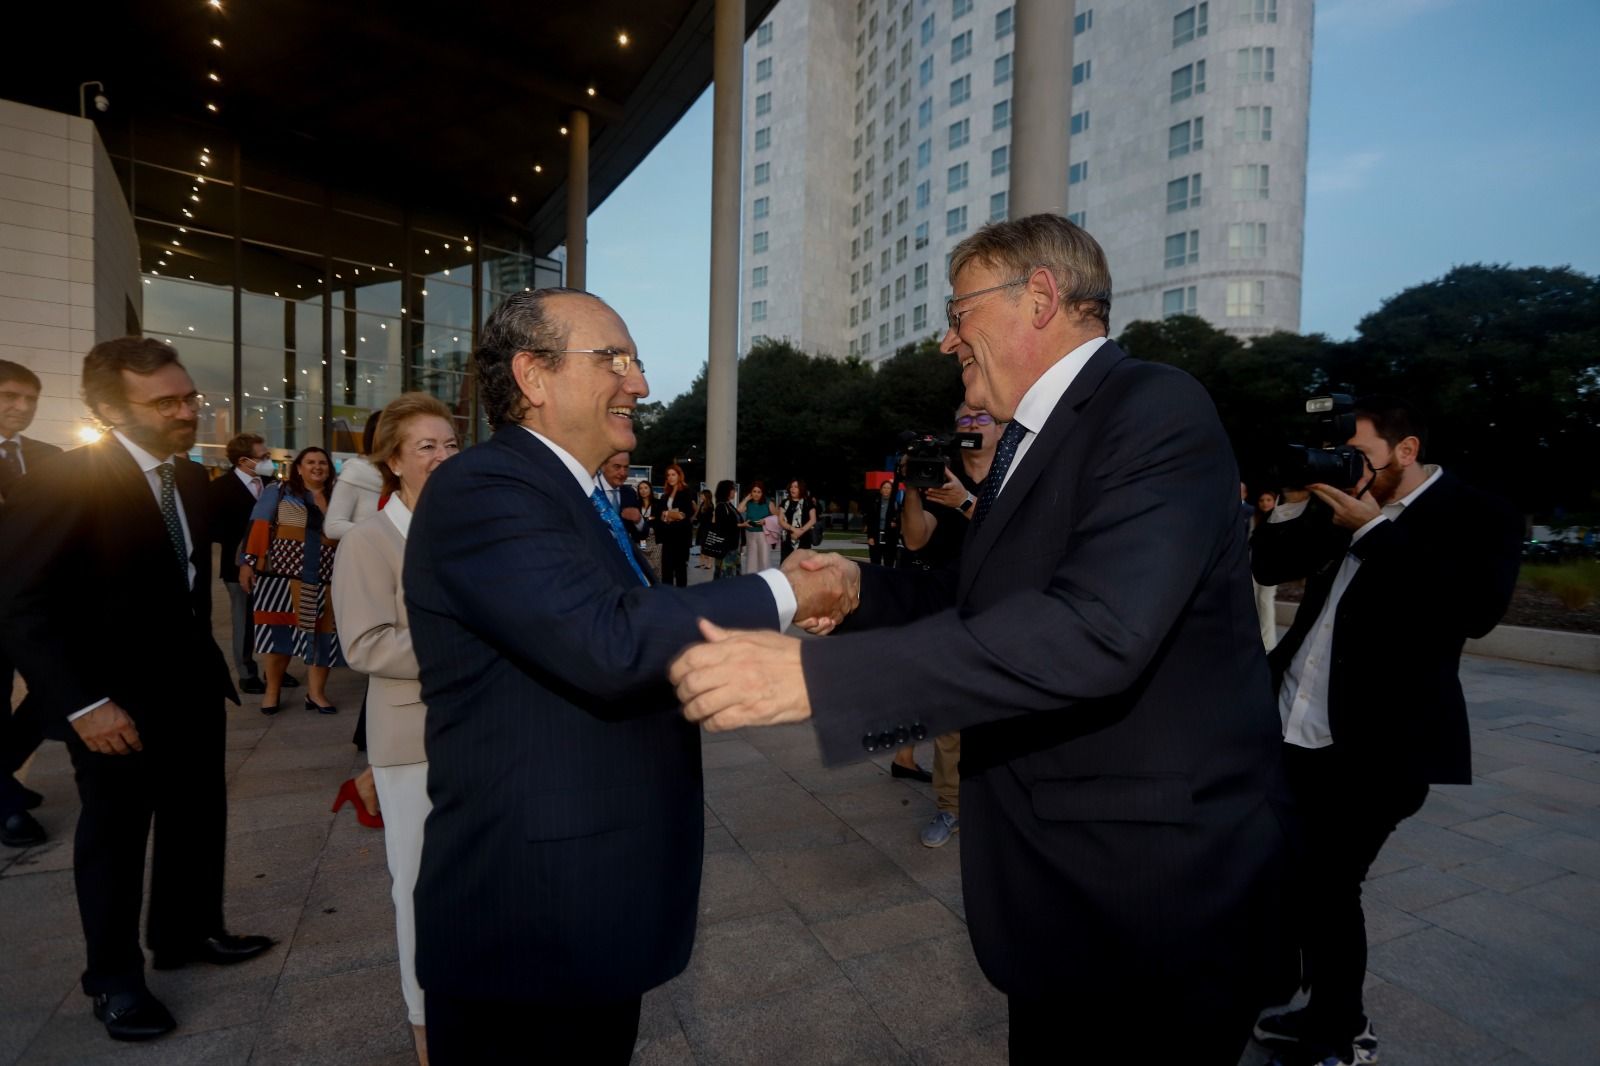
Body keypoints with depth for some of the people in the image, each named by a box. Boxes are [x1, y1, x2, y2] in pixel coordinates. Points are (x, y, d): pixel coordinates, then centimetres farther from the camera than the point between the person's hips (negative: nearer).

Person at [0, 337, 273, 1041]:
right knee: (114, 837, 11)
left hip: (193, 685, 6)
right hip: (118, 701, -6)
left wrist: (207, 661, 6)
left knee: (200, 818, 18)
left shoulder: (191, 477, 3)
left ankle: (188, 933, 39)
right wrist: (83, 702, -22)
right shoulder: (66, 480, -17)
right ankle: (114, 978, 31)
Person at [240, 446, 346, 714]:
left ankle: (316, 693, 14)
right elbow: (259, 527, -2)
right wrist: (247, 562, -8)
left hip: (324, 578, 2)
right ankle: (272, 691, 19)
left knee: (319, 633, 4)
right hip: (283, 573, -2)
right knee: (279, 630, 5)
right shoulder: (278, 492, 4)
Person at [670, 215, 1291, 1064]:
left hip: (1154, 886, -8)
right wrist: (864, 587, -1)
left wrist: (815, 673, -37)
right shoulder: (1033, 437, 9)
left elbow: (1094, 628, -35)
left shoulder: (1157, 409, -20)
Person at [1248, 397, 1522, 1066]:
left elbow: (1476, 609, -22)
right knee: (1294, 880, 13)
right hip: (1298, 731, 6)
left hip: (1376, 742, -6)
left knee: (1326, 887, 0)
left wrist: (1373, 529, -21)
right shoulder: (1348, 503, 13)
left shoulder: (1476, 517, -5)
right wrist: (1303, 502, -2)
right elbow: (1268, 565, 14)